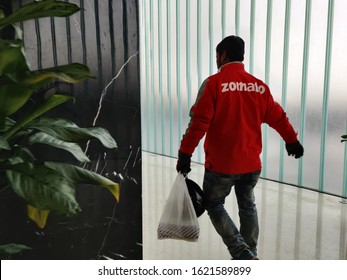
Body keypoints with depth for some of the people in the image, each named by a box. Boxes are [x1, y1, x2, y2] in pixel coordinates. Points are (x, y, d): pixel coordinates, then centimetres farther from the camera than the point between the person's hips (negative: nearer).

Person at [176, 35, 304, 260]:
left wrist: (185, 153, -11)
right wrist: (292, 140, 27)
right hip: (252, 164, 5)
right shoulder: (259, 86, 4)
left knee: (214, 205, 14)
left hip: (221, 165, -5)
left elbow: (199, 122, -16)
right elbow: (278, 117, 12)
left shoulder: (214, 83, -11)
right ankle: (250, 254, 31)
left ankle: (243, 254, 5)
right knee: (248, 206, 22)